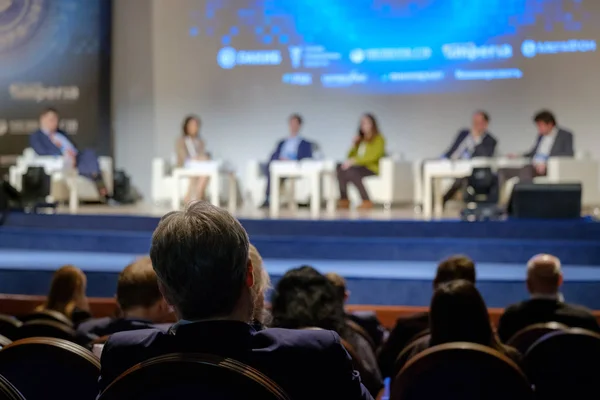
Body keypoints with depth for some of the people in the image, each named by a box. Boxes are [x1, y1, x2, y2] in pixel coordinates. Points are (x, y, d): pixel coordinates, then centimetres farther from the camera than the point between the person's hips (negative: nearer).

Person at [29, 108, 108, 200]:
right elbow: (42, 152, -3)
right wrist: (63, 155, -15)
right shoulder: (35, 136, 15)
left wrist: (73, 154, -4)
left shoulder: (62, 133, 33)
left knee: (89, 153, -27)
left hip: (75, 158, 5)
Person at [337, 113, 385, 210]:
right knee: (340, 168, -22)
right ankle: (344, 200, -28)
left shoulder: (379, 139, 0)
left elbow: (373, 157, -16)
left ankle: (367, 202, -35)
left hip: (372, 168, -7)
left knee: (350, 171, -35)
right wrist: (354, 145, 2)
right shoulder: (360, 139, 20)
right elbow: (350, 156, 20)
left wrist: (354, 161, -23)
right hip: (359, 167, 7)